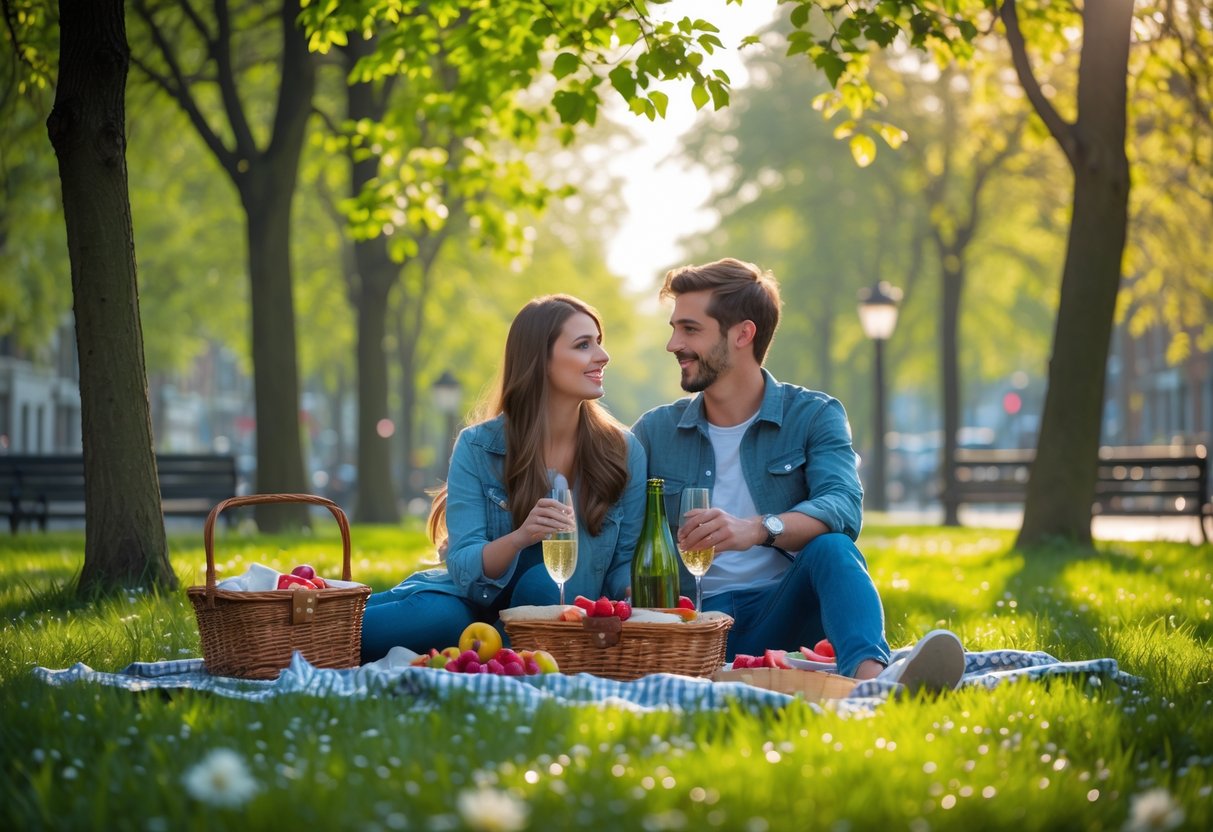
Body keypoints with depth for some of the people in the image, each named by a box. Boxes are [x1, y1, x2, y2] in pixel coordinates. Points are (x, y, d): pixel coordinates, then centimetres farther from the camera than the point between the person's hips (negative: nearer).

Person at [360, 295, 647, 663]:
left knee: (543, 581, -33)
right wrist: (519, 538, -33)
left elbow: (625, 564, 2)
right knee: (442, 617, -37)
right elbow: (464, 570, -12)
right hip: (472, 606, -2)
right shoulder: (478, 447, -6)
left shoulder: (623, 452, -2)